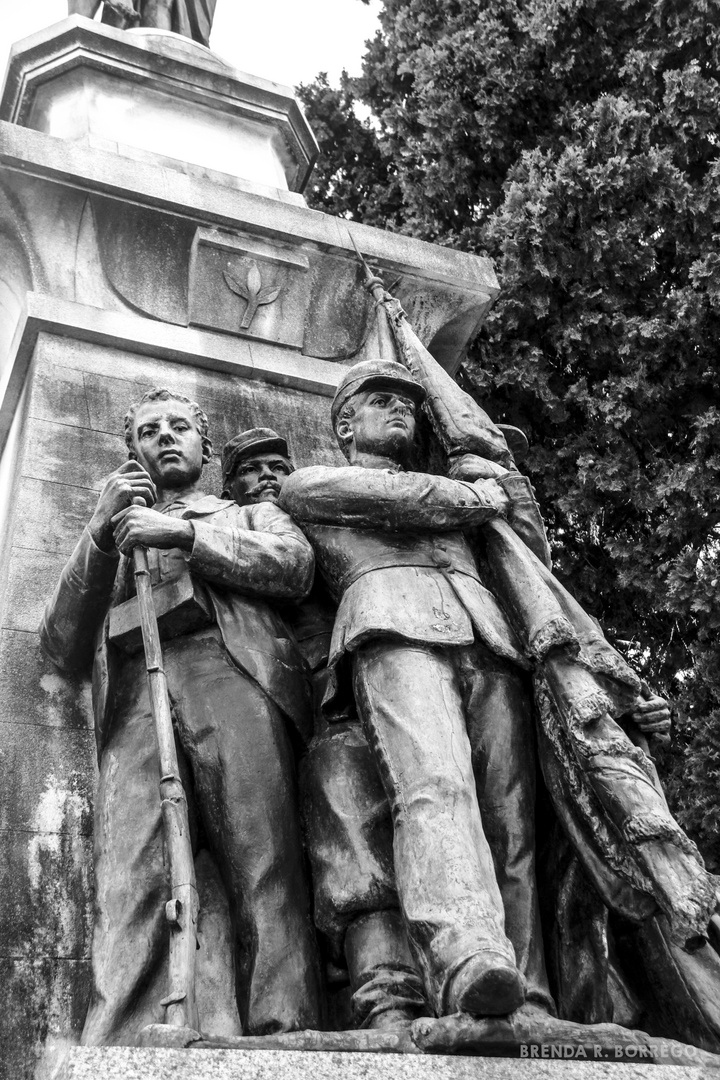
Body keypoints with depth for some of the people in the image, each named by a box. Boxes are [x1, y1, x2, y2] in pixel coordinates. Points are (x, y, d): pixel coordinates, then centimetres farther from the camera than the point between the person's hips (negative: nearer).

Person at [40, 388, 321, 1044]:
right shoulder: (110, 540, 37)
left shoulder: (252, 514, 34)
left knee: (265, 871, -23)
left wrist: (186, 534, 0)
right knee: (129, 886, -22)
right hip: (134, 701, 2)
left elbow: (295, 564, 9)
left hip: (233, 676, -1)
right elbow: (62, 649, 21)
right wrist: (100, 533, 9)